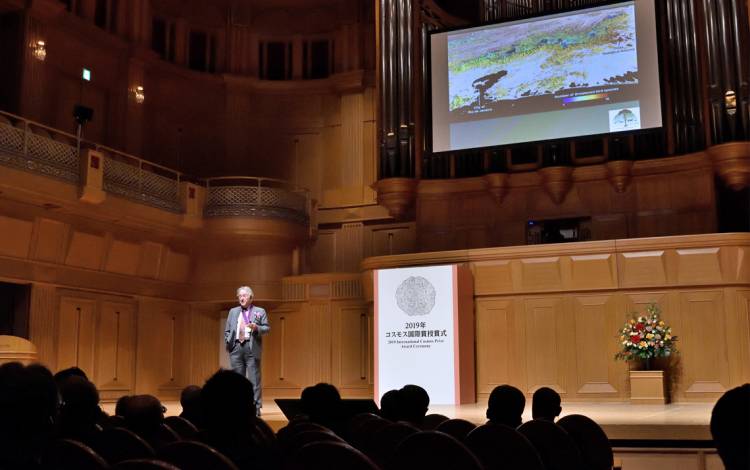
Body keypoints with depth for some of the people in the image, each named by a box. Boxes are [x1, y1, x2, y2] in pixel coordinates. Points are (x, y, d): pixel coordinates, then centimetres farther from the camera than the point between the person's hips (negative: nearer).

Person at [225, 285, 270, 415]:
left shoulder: (260, 311, 9)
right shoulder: (233, 311, 18)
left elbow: (267, 328, 2)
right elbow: (227, 330, 17)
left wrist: (257, 328, -16)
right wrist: (228, 341, 3)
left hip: (252, 347, -3)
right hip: (236, 347, 3)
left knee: (254, 379, -5)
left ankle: (256, 408, -3)